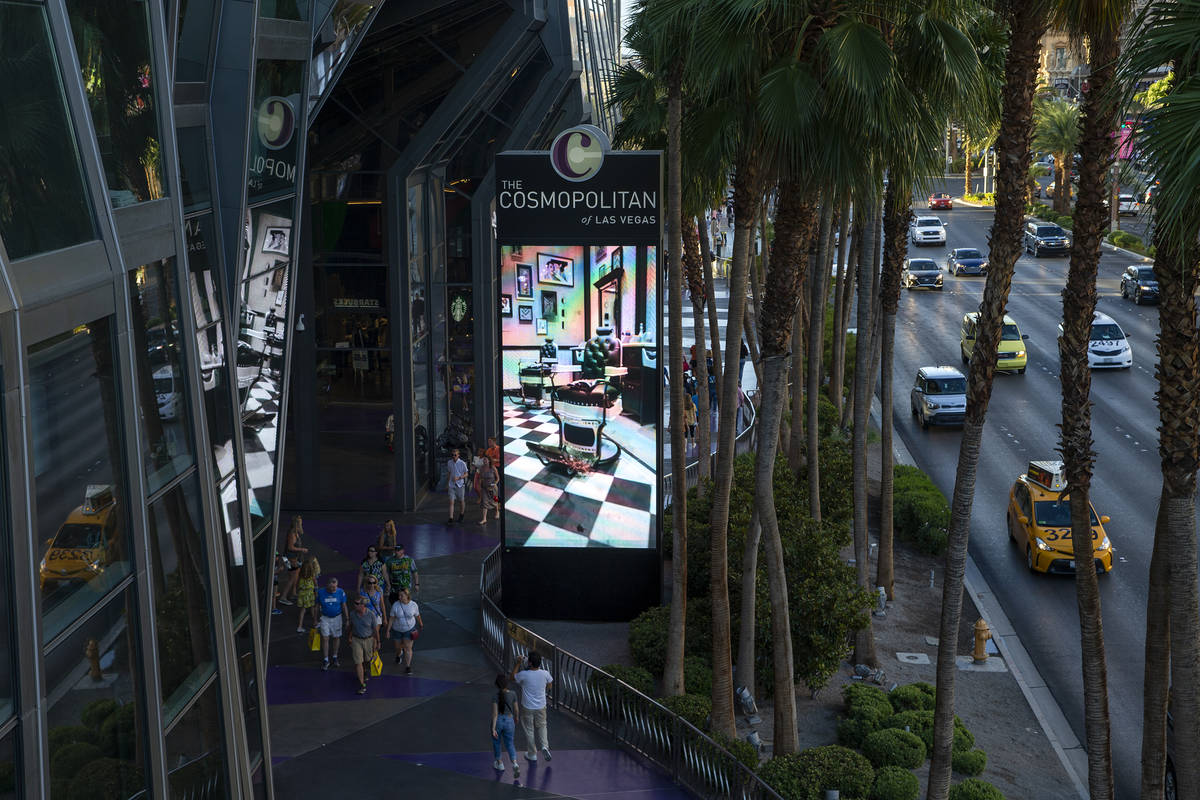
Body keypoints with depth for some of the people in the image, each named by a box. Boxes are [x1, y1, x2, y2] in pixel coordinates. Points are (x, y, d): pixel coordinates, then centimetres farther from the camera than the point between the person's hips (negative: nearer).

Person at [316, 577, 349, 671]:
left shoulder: (340, 592, -11)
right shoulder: (320, 592, -11)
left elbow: (344, 606, -1)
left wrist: (347, 619, 1)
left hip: (337, 618, 0)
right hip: (325, 618, 0)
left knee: (336, 637, 10)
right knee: (325, 638, -3)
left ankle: (335, 657, 29)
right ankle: (325, 660, 6)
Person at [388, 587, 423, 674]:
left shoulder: (413, 605, -16)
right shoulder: (396, 605, -18)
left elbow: (417, 616, 2)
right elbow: (392, 618, -13)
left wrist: (421, 624, 17)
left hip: (409, 629, -1)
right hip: (397, 630, 1)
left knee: (408, 648, -6)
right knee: (398, 646, 18)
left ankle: (408, 667, 3)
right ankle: (398, 655, 53)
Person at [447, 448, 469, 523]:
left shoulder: (462, 463, -8)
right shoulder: (449, 463, 2)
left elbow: (466, 474, -3)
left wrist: (458, 478, -18)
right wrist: (447, 482, 18)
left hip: (460, 484, -2)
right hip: (452, 485, 2)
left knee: (461, 501, 11)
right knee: (451, 502, -6)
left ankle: (462, 514, 35)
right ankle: (451, 519, -9)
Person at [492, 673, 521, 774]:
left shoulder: (495, 695, -18)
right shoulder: (512, 694, -11)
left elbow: (495, 713, -20)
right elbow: (516, 709, 0)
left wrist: (493, 729, -20)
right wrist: (516, 718, 19)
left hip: (497, 721, -1)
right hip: (509, 722, 2)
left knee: (496, 740, 25)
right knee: (509, 744, 13)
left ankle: (499, 763, 36)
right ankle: (515, 764, -10)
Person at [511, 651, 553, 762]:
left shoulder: (524, 675, -24)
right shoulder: (544, 673, -16)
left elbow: (513, 677, -2)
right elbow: (550, 683, 8)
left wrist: (518, 663, 5)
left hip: (527, 707, -2)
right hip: (541, 706, 2)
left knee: (529, 730, 15)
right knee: (541, 726, 25)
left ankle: (532, 754, 26)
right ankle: (545, 745, 4)